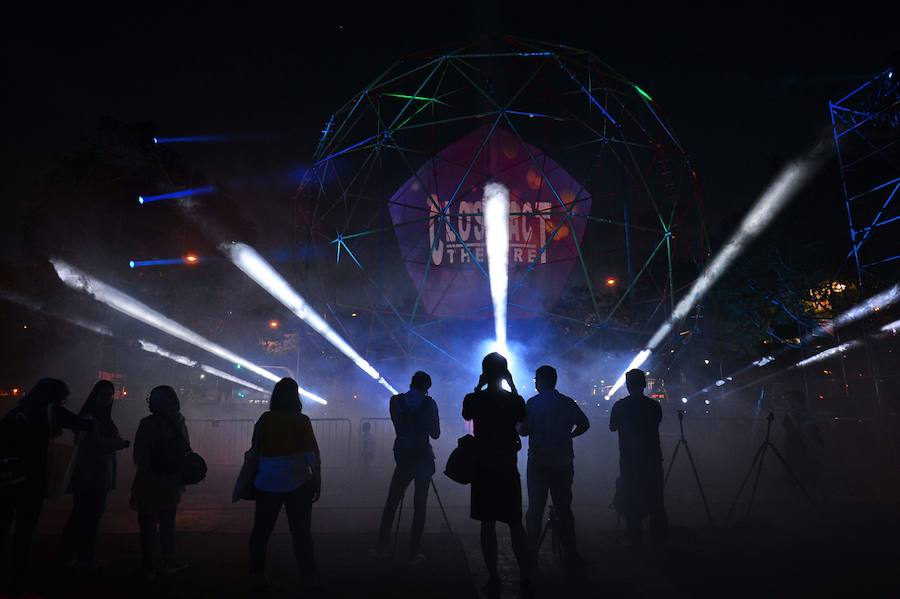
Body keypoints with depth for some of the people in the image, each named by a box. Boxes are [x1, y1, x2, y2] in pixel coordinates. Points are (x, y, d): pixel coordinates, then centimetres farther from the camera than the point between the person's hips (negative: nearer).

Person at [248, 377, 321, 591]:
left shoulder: (264, 419, 1)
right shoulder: (301, 421, -6)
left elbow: (255, 451, 6)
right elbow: (313, 455, -8)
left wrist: (252, 480, 17)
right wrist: (317, 482, -1)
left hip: (266, 484, 2)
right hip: (297, 484, -2)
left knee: (261, 530, 13)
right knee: (301, 532, 5)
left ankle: (257, 575, 17)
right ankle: (308, 577, 9)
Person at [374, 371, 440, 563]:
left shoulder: (396, 400, -1)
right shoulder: (429, 403, -6)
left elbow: (398, 428, 8)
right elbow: (435, 433, -1)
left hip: (402, 456, 2)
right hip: (423, 457, -1)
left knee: (391, 502, 13)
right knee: (420, 504, 5)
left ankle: (381, 548, 17)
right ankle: (414, 553, 7)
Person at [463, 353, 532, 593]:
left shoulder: (473, 399, -7)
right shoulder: (515, 400, -6)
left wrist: (478, 389, 9)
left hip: (483, 468, -1)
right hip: (508, 468, 1)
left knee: (487, 524, 7)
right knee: (516, 524, 12)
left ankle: (493, 579, 11)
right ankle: (526, 576, 14)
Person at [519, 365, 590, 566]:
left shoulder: (533, 403, -9)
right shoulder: (567, 402, 3)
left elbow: (524, 431, -11)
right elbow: (584, 424, 2)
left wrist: (518, 425, 9)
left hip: (538, 463, -3)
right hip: (563, 463, 3)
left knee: (535, 508, 7)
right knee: (564, 508, 12)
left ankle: (531, 551, 11)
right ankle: (570, 553, 14)